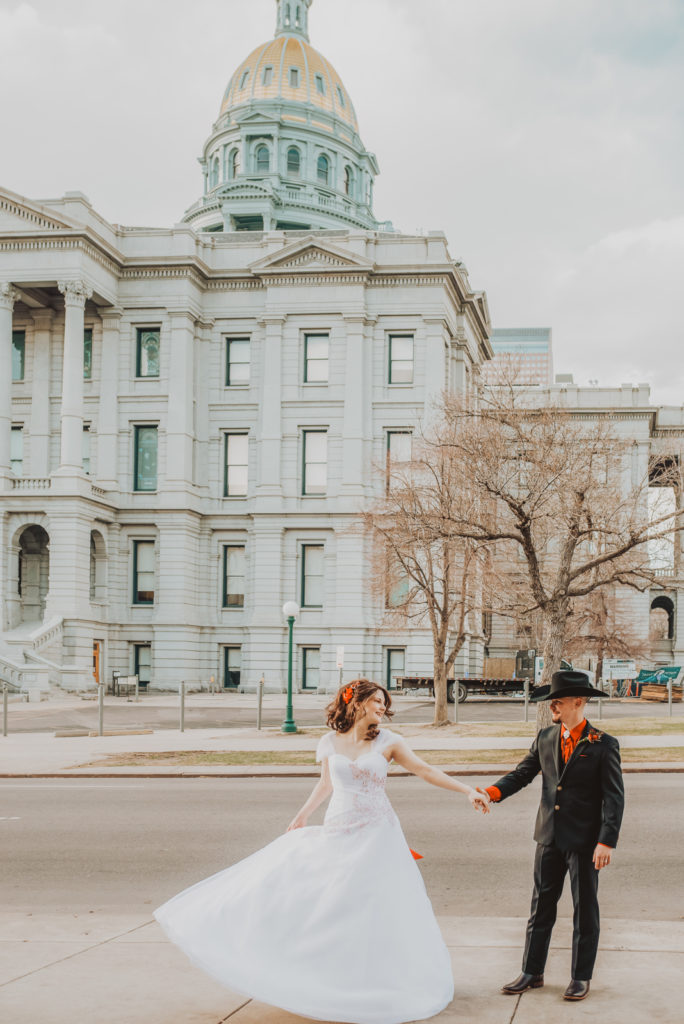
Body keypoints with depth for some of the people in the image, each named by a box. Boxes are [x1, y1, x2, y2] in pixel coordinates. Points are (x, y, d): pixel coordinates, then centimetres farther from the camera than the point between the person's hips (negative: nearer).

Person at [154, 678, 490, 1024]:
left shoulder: (387, 742, -1)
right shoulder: (330, 742, 4)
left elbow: (425, 770, -2)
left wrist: (468, 790, -8)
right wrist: (303, 815, 18)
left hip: (376, 837, -2)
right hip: (337, 836, 2)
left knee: (379, 913, -2)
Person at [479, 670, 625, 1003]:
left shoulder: (603, 745, -10)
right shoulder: (545, 738, 5)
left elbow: (614, 797, -11)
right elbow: (523, 773, 6)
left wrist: (607, 841, -18)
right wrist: (494, 792, -14)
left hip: (584, 841, -4)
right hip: (549, 838, 5)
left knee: (584, 909, 7)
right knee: (541, 906, 11)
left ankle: (581, 977, 20)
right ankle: (532, 972, 20)